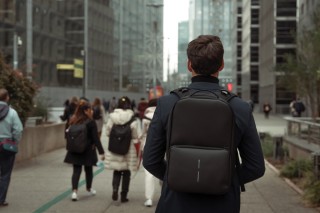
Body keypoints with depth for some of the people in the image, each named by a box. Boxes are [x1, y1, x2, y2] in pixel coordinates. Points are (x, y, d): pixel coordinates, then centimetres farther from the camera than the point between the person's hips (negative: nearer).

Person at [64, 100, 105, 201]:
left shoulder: (72, 121, -1)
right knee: (88, 169, 16)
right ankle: (89, 189, 34)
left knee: (76, 170, 3)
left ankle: (74, 191, -13)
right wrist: (101, 152, -13)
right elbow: (96, 138, -16)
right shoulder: (91, 122, -15)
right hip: (88, 151, -3)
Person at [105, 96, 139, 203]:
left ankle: (115, 189, -7)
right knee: (126, 172, 10)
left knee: (116, 171, 14)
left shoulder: (112, 116, -5)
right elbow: (135, 135, -8)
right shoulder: (132, 118, -10)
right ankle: (124, 195, 14)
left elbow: (108, 132, -2)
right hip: (128, 148, -1)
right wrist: (135, 140, 12)